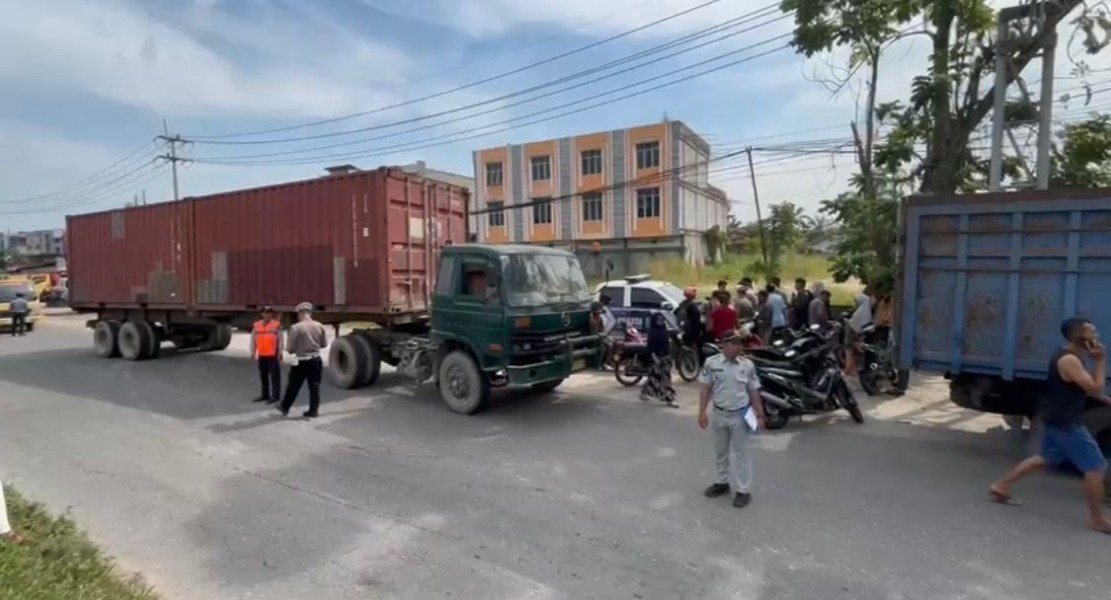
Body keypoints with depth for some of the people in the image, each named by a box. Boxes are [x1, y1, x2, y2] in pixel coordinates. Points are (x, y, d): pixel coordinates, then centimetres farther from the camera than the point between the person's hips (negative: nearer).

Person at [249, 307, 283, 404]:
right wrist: (253, 352, 9)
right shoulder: (256, 325, 7)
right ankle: (265, 395, 24)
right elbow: (253, 339, 12)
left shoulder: (276, 325, -5)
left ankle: (275, 396, 1)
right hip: (262, 355, 5)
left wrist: (280, 352, -9)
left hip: (273, 355, -5)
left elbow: (280, 340, -6)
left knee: (275, 375, -3)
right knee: (263, 376, 13)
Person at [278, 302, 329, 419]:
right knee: (314, 386, 9)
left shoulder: (296, 327, -14)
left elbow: (290, 348, -11)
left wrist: (292, 351, 12)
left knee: (293, 386, 13)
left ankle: (285, 407, 30)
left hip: (301, 361, -3)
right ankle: (313, 410, 14)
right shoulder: (320, 326, -3)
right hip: (316, 360, 3)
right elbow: (324, 344, 7)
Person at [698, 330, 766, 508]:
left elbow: (754, 392, 1)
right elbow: (706, 389, -2)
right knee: (720, 451, 17)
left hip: (740, 415, -1)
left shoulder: (748, 365, -6)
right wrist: (702, 412, -6)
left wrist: (760, 415, 0)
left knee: (741, 453, 6)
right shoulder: (711, 363, -8)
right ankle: (721, 482, 34)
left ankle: (743, 490, 15)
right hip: (719, 414, 2)